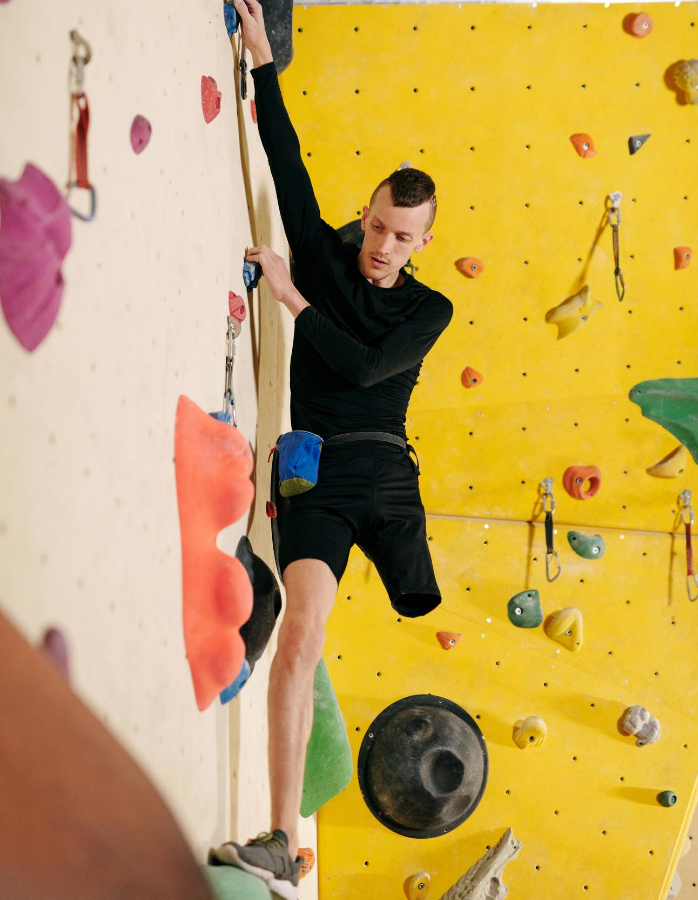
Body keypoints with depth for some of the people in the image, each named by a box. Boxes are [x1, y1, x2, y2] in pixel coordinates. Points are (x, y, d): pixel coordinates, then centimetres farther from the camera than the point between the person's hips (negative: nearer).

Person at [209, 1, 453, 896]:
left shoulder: (428, 309, 8)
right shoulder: (323, 256, 9)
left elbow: (362, 365, -8)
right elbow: (289, 163, 5)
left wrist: (292, 297, -8)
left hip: (389, 477, 3)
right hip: (316, 472, -3)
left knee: (433, 630, 8)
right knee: (303, 629, -22)